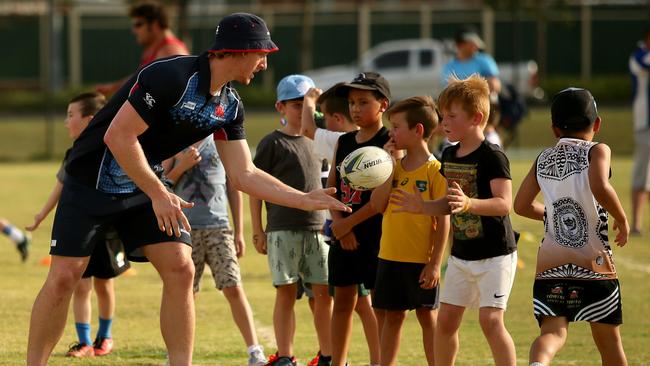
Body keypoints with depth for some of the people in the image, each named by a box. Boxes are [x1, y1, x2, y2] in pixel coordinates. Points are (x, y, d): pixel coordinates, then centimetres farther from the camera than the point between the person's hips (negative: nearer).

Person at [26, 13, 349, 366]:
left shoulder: (230, 105, -2)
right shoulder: (171, 76, -26)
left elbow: (243, 174, 4)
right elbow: (118, 136, -27)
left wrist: (305, 200, -2)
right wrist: (159, 195, -24)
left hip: (145, 185, 7)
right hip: (93, 180, -7)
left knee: (180, 270, -8)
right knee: (64, 276, -11)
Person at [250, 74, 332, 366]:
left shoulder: (315, 142, 15)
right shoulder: (272, 143, -1)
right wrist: (257, 231, -5)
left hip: (316, 228, 5)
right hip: (283, 230, -5)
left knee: (324, 293, 3)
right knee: (286, 293, -2)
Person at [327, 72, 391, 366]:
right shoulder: (344, 142, 11)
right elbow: (331, 187, 10)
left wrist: (349, 223, -12)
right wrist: (338, 223, -5)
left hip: (376, 232, -6)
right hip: (343, 233, 6)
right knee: (342, 300, 10)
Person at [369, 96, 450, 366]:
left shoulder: (434, 169, -10)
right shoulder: (395, 166, 8)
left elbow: (443, 221, -11)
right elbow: (377, 205, -2)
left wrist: (435, 263, -15)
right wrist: (390, 166, -7)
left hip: (421, 260, -6)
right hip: (390, 256, 6)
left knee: (427, 316, 3)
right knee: (391, 316, 12)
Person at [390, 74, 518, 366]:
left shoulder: (492, 156, -18)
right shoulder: (449, 155, 7)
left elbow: (504, 203, -26)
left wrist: (468, 203, -41)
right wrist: (421, 207, 1)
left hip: (494, 254, -8)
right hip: (461, 253, 8)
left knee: (490, 320, -15)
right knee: (445, 320, 9)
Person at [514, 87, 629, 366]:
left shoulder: (543, 159, 12)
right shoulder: (597, 151, -2)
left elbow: (521, 206, 19)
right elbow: (600, 188, -22)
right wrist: (622, 219, -7)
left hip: (549, 266, 3)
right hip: (594, 266, -3)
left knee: (553, 332, -6)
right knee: (609, 343, 13)